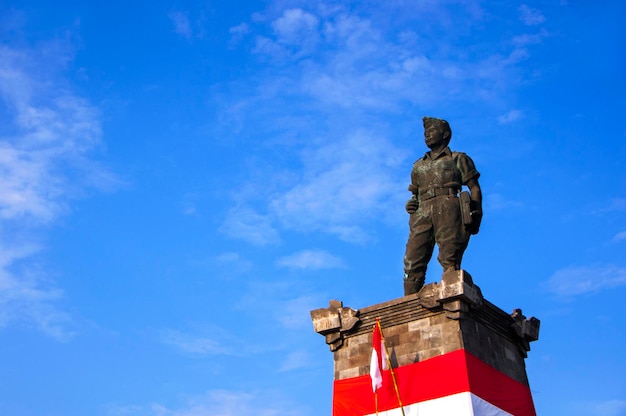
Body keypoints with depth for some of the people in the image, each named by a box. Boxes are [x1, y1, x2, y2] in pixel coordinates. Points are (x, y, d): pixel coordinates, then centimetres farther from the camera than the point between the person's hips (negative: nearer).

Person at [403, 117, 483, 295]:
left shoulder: (458, 159, 18)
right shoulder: (418, 166, 31)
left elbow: (475, 188, 10)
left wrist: (476, 215, -5)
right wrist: (411, 204, 5)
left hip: (448, 209, -4)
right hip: (422, 214, 4)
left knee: (450, 260, -16)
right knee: (412, 262, -11)